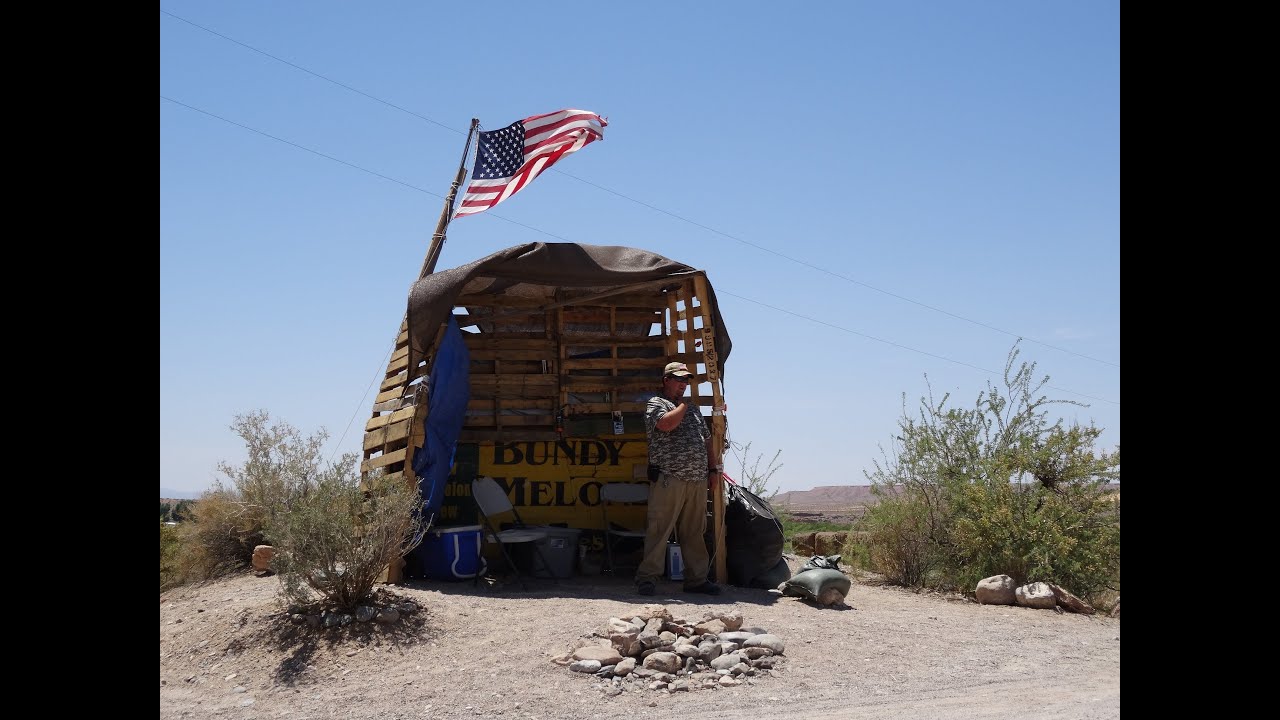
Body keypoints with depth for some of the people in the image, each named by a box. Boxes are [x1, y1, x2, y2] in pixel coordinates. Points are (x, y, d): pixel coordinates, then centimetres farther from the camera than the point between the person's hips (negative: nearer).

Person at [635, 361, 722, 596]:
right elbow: (666, 423, -19)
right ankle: (647, 577, -1)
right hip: (669, 480, -7)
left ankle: (696, 579, 14)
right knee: (659, 530, -6)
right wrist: (684, 404, -3)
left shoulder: (692, 409, 24)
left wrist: (713, 468, 17)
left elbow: (706, 439, 26)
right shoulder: (656, 403, 2)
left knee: (694, 532, 9)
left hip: (697, 480, 7)